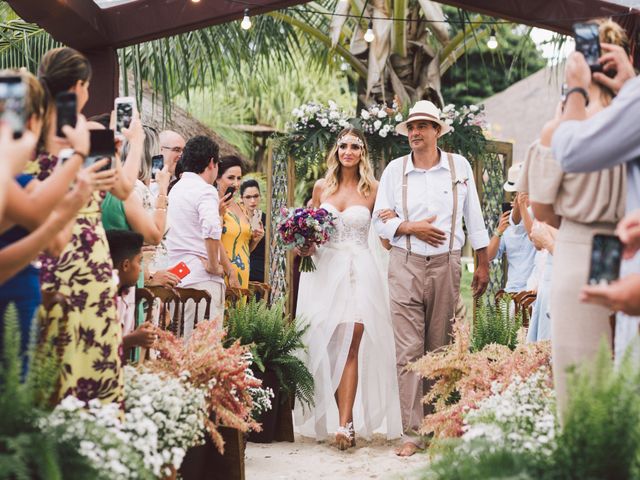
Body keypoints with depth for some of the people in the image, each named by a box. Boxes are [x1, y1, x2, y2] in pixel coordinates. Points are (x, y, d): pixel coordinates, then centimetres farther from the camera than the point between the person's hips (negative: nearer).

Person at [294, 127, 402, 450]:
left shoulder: (372, 190, 5)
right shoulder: (322, 186, 12)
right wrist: (304, 246, 0)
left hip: (359, 272, -3)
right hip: (324, 270, 3)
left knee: (351, 346, -11)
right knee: (325, 346, 0)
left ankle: (344, 424, -15)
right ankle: (344, 421, 10)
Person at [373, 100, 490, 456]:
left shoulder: (459, 166, 7)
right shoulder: (395, 170, 7)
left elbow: (474, 217, 11)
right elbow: (380, 220, 8)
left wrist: (484, 264, 9)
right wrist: (411, 228, -9)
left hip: (446, 265, 0)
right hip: (406, 266, 0)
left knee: (441, 350, 4)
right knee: (409, 352, -7)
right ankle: (413, 433, -7)